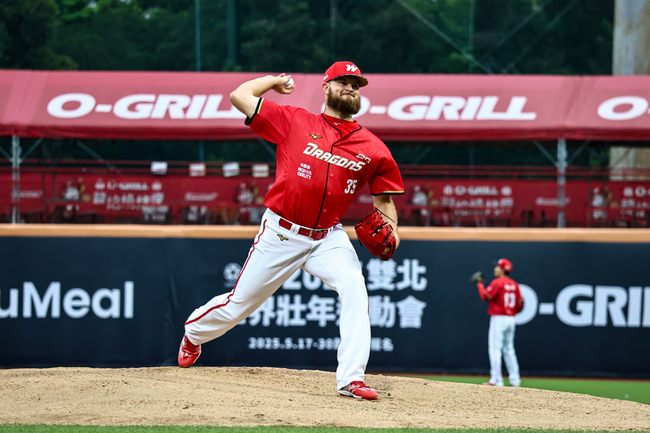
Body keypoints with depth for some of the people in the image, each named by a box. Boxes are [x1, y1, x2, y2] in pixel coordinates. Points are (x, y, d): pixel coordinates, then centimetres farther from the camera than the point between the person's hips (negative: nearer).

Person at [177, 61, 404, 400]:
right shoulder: (295, 121, -3)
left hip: (328, 237, 1)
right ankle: (194, 332, 41)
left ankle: (351, 378, -27)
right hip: (281, 232, -1)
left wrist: (390, 230, -8)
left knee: (354, 287, -26)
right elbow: (239, 96, -3)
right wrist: (276, 80, 10)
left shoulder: (373, 149, 2)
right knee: (238, 304, 8)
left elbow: (383, 198, 10)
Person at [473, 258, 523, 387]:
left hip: (498, 318, -8)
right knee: (509, 349, 14)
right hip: (511, 319, 8)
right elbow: (519, 303, 10)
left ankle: (496, 380, -12)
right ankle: (514, 379, 12)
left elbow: (486, 296, -15)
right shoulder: (514, 284, 11)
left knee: (495, 349, -7)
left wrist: (480, 284, -1)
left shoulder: (497, 282, -11)